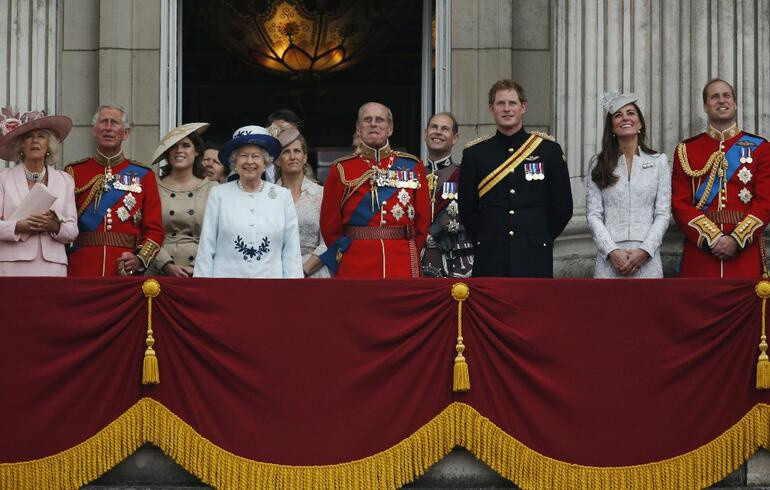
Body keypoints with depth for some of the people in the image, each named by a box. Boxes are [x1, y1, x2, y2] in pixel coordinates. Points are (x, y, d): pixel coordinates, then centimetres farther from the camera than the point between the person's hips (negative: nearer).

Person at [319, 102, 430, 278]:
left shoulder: (412, 166, 9)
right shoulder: (341, 169, 5)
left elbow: (422, 222, 11)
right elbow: (330, 225, 8)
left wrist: (408, 254, 9)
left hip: (403, 269, 1)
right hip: (355, 269, -1)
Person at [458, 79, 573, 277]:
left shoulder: (549, 150, 4)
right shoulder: (475, 153, 6)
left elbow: (563, 208, 7)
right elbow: (466, 209, 11)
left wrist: (540, 238, 6)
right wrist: (485, 242, 6)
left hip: (535, 261, 0)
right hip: (490, 262, 1)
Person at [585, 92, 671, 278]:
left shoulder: (659, 161, 8)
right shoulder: (598, 165, 8)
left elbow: (663, 214, 4)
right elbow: (593, 214, 2)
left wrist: (644, 251, -9)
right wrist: (612, 252, -10)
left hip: (647, 259, 0)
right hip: (609, 259, 0)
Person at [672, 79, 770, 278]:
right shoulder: (686, 150, 8)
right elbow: (680, 203, 0)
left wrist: (737, 239, -13)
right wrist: (712, 238, -13)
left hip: (746, 251, 0)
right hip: (700, 251, 0)